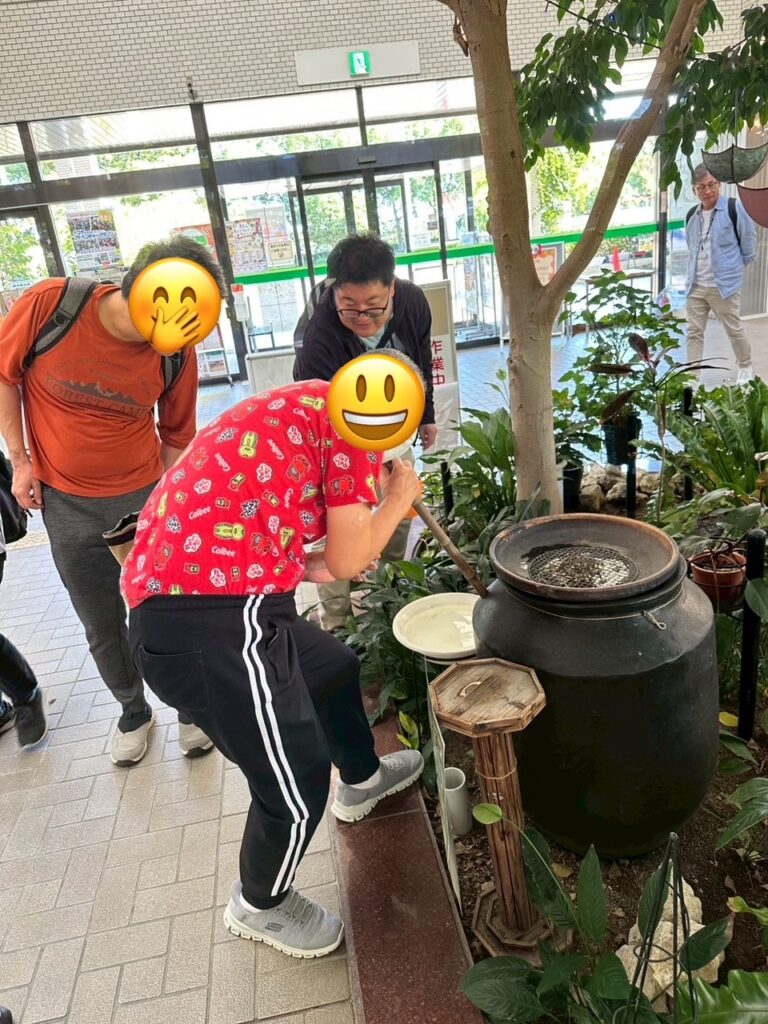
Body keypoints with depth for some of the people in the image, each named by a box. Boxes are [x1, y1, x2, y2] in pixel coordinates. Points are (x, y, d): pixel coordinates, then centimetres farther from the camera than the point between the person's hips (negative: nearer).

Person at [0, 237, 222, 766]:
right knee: (102, 625, 14)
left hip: (144, 495, 0)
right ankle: (133, 711, 39)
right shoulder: (49, 304, -19)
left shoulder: (178, 354, -14)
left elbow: (176, 438, 0)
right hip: (66, 503, 1)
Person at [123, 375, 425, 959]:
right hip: (211, 628, -10)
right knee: (296, 784, 6)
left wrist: (318, 564, 36)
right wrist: (398, 499, 14)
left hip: (168, 600, 10)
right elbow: (346, 561, -3)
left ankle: (362, 779, 55)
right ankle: (260, 906, 36)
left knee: (335, 668, 29)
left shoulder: (292, 410, 24)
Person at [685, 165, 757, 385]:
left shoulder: (734, 208, -10)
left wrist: (735, 267, 6)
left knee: (734, 329, 9)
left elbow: (749, 241, -2)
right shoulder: (692, 215, 7)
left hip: (724, 284, -4)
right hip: (695, 285, 5)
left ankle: (745, 368, 30)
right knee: (694, 332, 5)